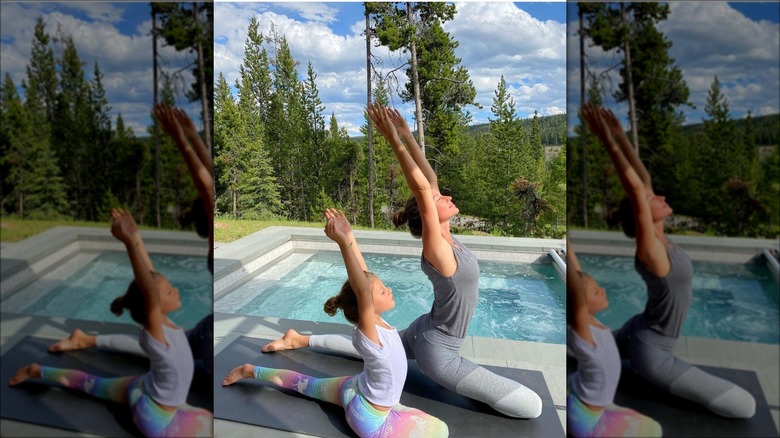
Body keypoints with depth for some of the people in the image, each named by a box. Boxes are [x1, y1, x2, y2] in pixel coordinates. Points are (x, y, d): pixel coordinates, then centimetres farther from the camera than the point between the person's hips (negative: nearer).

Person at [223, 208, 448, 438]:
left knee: (306, 384, 28)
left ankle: (252, 371, 36)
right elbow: (362, 290, -52)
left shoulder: (374, 320, -15)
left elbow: (364, 274, -18)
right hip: (370, 419, -8)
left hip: (354, 389, 8)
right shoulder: (367, 334, -37)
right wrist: (343, 241, -59)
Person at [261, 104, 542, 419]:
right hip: (436, 351, -8)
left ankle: (299, 339, 34)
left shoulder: (445, 237, -5)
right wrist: (395, 139, -37)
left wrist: (407, 134, -1)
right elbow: (422, 189, -38)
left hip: (424, 333, 9)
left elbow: (430, 181, -5)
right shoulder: (436, 250, -28)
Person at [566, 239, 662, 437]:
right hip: (584, 418, -8)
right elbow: (576, 291, -53)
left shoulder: (590, 321, -14)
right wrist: (564, 245, -58)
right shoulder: (580, 333, -35)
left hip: (592, 408, 8)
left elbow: (577, 272, -12)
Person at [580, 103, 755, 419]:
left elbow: (644, 180, -6)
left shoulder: (657, 239, -5)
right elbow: (635, 189, -35)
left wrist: (620, 134, -6)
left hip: (638, 333, 9)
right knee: (746, 407, -9)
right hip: (650, 353, -9)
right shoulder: (649, 249, -28)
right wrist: (608, 140, -34)